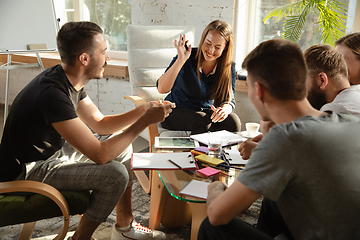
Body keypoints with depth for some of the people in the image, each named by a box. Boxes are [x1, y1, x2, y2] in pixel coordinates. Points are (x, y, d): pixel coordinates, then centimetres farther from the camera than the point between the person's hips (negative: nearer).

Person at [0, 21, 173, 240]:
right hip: (25, 173, -10)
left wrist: (144, 110, -4)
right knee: (116, 174, -23)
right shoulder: (53, 93, -31)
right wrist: (145, 121, -24)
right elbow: (100, 154, -31)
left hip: (52, 152, 10)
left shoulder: (69, 81, -1)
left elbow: (100, 124, 7)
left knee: (121, 144, 8)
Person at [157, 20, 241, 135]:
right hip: (176, 112, -3)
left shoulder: (229, 68, -5)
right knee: (202, 122, -34)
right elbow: (162, 89, -25)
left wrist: (225, 108, -31)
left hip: (206, 111, 3)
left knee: (233, 120, -24)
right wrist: (181, 60, -35)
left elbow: (229, 100, -6)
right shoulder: (187, 57, -16)